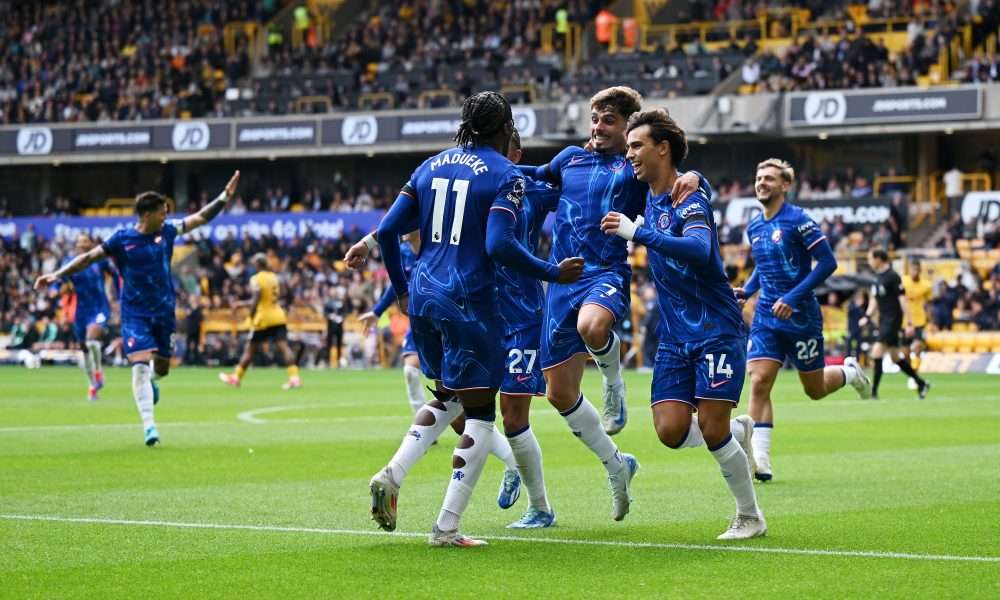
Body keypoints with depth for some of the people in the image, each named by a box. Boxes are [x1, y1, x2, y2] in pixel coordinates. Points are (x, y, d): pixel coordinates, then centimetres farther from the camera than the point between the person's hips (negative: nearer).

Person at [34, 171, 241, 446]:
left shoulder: (167, 231, 0)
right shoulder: (122, 239, -10)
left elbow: (200, 218, 6)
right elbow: (89, 258, -6)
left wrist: (225, 196, 0)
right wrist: (57, 275, -12)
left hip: (164, 312, 4)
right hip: (135, 314, -4)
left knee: (161, 368, 11)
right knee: (140, 365, -16)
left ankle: (150, 381, 49)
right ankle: (149, 426, -16)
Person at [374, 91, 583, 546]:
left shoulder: (431, 166, 12)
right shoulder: (506, 175, -5)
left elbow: (387, 231, 8)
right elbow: (499, 244, -19)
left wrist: (401, 289, 20)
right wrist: (553, 274, -8)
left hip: (422, 298, 7)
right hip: (468, 302, -7)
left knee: (447, 397, 25)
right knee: (479, 414, 1)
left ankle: (391, 476, 4)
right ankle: (446, 527, -6)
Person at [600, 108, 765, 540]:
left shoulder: (688, 199, -14)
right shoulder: (649, 203, 9)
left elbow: (700, 250, -34)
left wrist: (639, 233, -37)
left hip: (716, 331, -7)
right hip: (674, 338, 7)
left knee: (712, 430, -10)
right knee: (671, 431, -6)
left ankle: (751, 517, 8)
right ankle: (739, 431, 22)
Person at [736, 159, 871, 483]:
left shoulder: (798, 220, -12)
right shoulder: (754, 228, 8)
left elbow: (828, 262, -15)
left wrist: (793, 297, -22)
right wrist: (746, 291, 4)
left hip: (800, 316, -5)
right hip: (766, 318, 5)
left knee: (815, 390, 8)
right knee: (759, 383, -13)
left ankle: (850, 372, 42)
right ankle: (760, 460, -14)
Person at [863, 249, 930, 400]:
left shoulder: (892, 276, -13)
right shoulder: (877, 277, 12)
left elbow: (902, 298, -15)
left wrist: (908, 320, -18)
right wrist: (868, 316, 8)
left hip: (893, 319, -9)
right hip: (883, 320, 9)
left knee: (877, 352, -16)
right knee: (895, 357, 13)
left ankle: (873, 391, -14)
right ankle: (921, 383, 24)